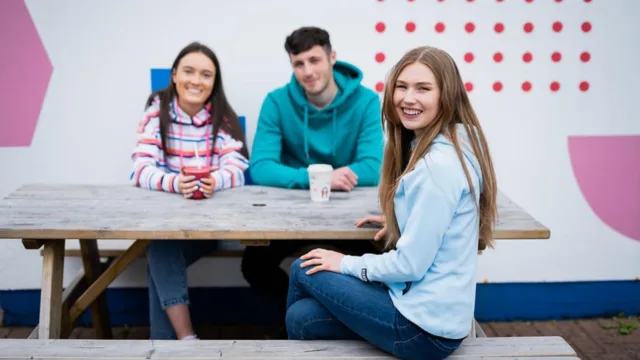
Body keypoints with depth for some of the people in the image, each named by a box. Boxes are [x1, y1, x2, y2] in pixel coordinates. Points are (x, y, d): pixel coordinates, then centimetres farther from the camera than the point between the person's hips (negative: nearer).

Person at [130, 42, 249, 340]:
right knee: (161, 251, -28)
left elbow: (236, 169, -13)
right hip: (163, 208, 1)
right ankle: (187, 338, -25)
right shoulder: (157, 111, -3)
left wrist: (214, 181, -38)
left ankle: (164, 340, -9)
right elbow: (142, 168, -14)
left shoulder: (223, 118, -1)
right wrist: (175, 183, -37)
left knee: (160, 256, -23)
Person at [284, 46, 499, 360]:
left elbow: (411, 264, -21)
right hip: (439, 310, 9)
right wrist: (399, 220, 12)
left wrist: (346, 264, -7)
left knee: (304, 271, 4)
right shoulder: (456, 143, 7)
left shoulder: (438, 163, -24)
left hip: (425, 324, -9)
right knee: (302, 317, 9)